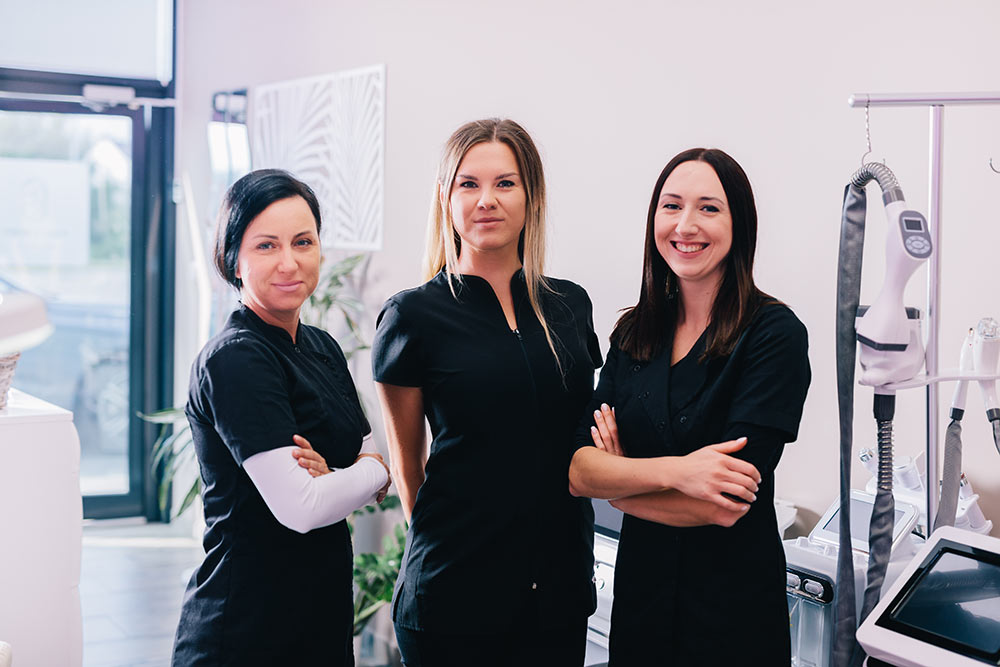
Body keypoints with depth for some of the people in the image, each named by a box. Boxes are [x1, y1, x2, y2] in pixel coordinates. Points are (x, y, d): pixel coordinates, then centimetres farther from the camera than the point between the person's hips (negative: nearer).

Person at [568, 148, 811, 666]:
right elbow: (578, 471, -7)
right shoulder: (633, 334, 3)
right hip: (640, 591, 5)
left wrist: (617, 479, -7)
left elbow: (726, 505, -20)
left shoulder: (774, 333, -13)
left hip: (735, 609, -4)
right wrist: (673, 471, -24)